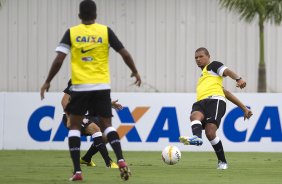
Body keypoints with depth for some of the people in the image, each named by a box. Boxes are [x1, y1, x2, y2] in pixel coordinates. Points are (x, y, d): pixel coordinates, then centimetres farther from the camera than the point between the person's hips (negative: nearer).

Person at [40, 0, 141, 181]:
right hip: (102, 86, 1)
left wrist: (48, 82, 5)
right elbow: (125, 54, 1)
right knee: (107, 124, 11)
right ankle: (121, 160, -11)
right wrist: (135, 72, 17)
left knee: (74, 126, 10)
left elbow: (59, 59, -6)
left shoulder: (71, 33, -1)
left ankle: (77, 171, 0)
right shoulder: (105, 31, 1)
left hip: (80, 86, -1)